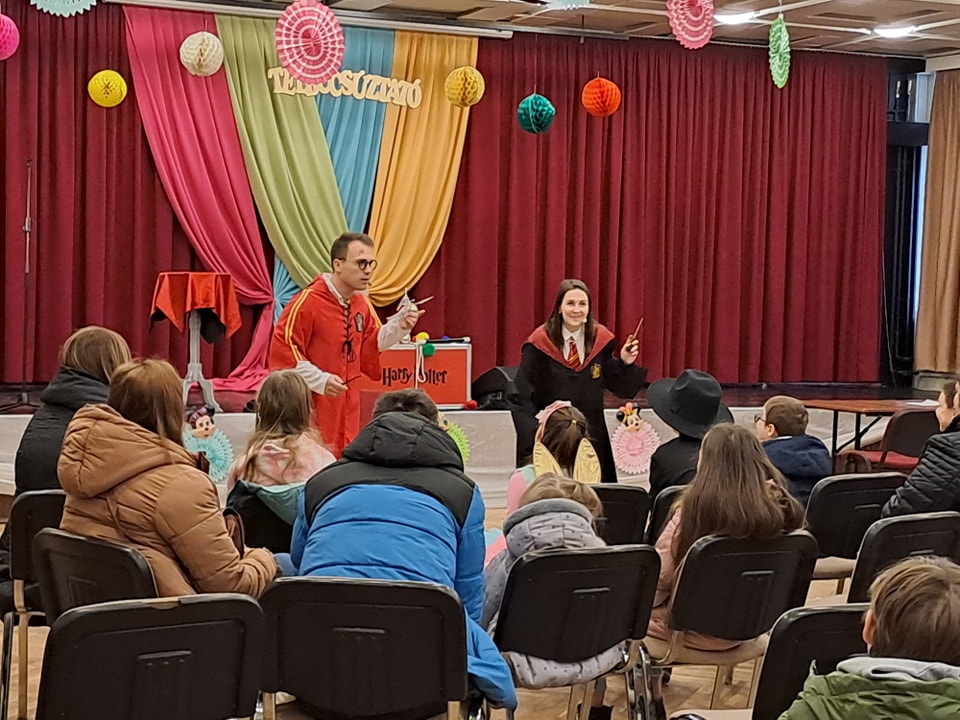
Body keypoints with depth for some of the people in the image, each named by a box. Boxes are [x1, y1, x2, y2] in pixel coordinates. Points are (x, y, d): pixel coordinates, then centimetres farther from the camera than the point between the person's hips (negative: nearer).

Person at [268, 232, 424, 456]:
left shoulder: (361, 303, 10)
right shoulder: (308, 301, -15)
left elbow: (373, 344, 16)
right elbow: (282, 348, -16)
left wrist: (399, 326, 0)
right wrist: (320, 380, -20)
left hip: (347, 408, 8)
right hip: (312, 406, -8)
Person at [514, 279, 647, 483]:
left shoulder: (601, 339, 1)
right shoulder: (540, 342, -7)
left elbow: (621, 389, 7)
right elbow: (522, 395, -7)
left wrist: (625, 363, -11)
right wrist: (534, 434, -17)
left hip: (592, 435, 2)